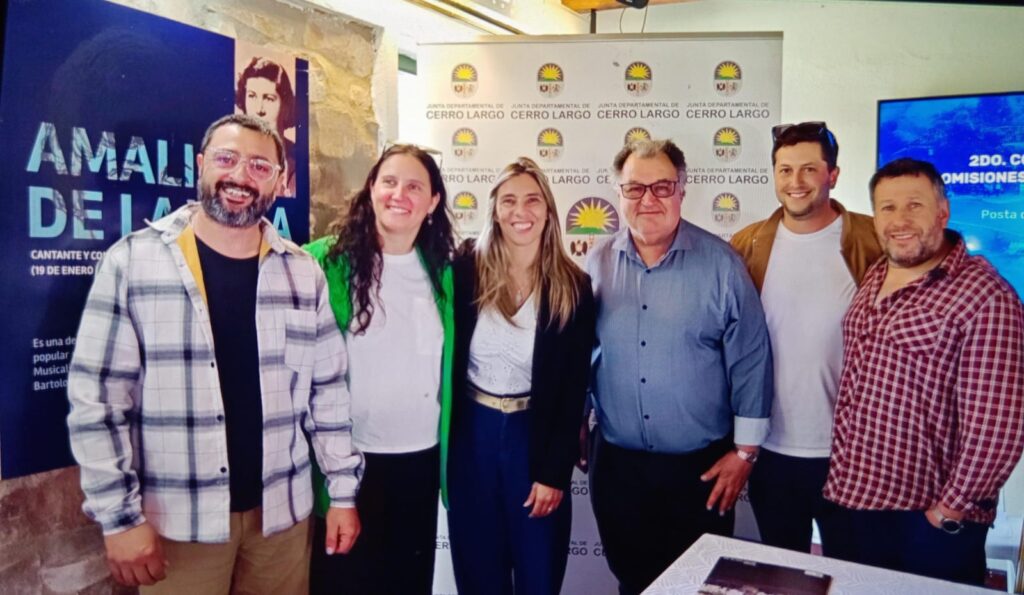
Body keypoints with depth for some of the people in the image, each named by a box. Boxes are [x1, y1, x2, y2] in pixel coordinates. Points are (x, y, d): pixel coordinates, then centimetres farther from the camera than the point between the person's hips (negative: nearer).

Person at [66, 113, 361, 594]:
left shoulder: (303, 273, 2)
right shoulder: (131, 261, -7)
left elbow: (328, 391, 5)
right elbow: (96, 398, -7)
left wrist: (343, 491, 4)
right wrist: (119, 515, -9)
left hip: (282, 512, 3)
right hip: (177, 519, -2)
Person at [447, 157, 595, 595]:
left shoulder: (573, 286, -6)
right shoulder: (467, 270, -6)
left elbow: (573, 389, -5)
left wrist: (555, 472, -8)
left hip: (536, 435, 0)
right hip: (471, 434, 1)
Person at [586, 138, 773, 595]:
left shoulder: (721, 263, -9)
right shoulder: (597, 264, -1)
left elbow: (750, 362, -6)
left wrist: (744, 451, -5)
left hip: (700, 466, -2)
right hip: (616, 463, 3)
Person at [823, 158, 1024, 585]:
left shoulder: (983, 296, -18)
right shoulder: (872, 281, 5)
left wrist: (951, 509, -15)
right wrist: (842, 475, 11)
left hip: (928, 522, -7)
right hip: (853, 502, 7)